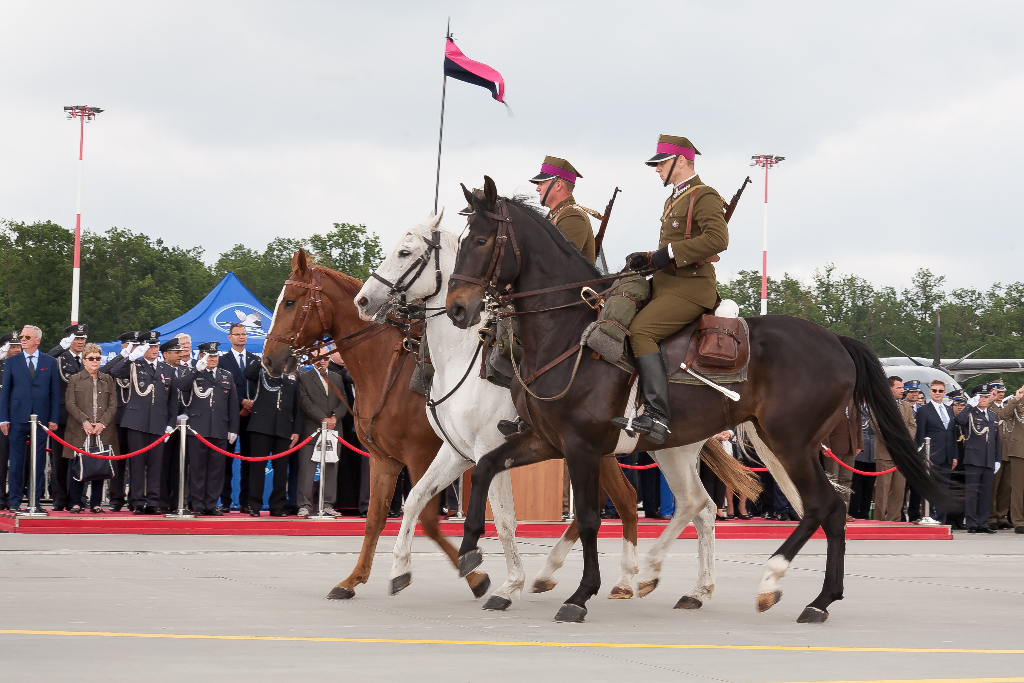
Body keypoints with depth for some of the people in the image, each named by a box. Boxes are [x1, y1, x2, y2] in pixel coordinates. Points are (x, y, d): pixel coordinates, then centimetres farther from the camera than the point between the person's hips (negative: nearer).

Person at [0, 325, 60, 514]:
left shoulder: (50, 362, 8)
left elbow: (55, 392, 7)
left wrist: (53, 419, -1)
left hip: (41, 419, 0)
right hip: (17, 419, 0)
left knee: (38, 462, 2)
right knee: (16, 462, 2)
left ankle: (36, 502, 6)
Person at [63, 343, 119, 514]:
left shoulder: (108, 380, 13)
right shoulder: (75, 379, 7)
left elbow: (113, 405, 6)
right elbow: (70, 404, 0)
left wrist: (102, 423, -8)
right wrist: (84, 421, -13)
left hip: (103, 430, 2)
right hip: (79, 430, -2)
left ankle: (95, 503, 7)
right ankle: (76, 503, 5)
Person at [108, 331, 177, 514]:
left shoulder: (167, 370, 16)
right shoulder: (134, 366, 7)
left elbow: (173, 400, 16)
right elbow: (114, 372, -12)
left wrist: (171, 423, 8)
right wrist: (132, 357, -21)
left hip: (159, 424, 2)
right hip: (137, 422, -2)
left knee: (156, 463, 2)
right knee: (138, 462, -2)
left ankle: (154, 501, 6)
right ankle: (137, 501, 2)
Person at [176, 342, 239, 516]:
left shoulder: (227, 376, 18)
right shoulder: (191, 373, 8)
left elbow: (233, 404, 16)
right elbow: (180, 385, -14)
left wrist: (233, 429, 11)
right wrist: (197, 369, -20)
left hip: (220, 430, 3)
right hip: (197, 428, -3)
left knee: (216, 467, 2)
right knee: (197, 467, -1)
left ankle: (212, 504, 8)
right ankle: (197, 504, 4)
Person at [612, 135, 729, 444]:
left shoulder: (704, 197, -7)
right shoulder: (674, 199, 23)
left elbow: (718, 238, -22)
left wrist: (671, 253, -20)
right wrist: (646, 258, 8)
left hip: (691, 288, -10)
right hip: (666, 284, 10)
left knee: (640, 330, -26)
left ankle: (657, 416, -33)